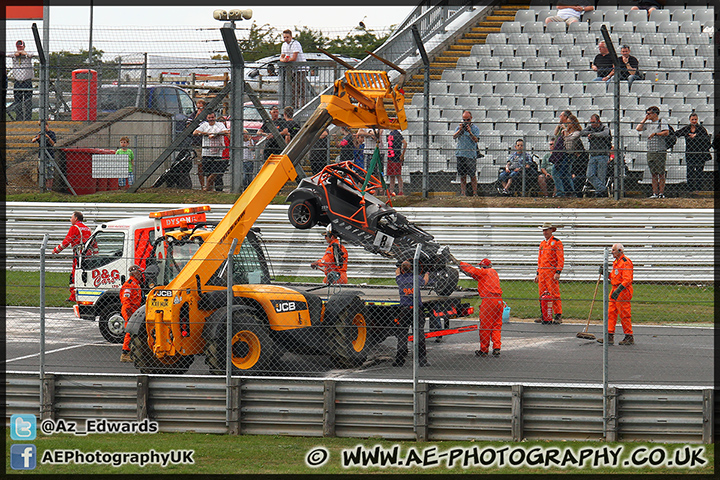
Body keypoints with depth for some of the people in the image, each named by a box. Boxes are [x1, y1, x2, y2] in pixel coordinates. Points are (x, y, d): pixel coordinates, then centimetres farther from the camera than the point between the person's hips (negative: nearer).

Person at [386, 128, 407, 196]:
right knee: (391, 176, 9)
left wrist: (402, 155, -18)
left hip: (397, 158, -9)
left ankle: (400, 192, -4)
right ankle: (391, 191, 13)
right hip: (390, 158, 9)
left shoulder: (397, 133, -11)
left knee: (398, 175, -6)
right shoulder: (390, 134, 15)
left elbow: (405, 143, -20)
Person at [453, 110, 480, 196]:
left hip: (471, 154, -3)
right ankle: (462, 192, 9)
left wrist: (470, 132, -20)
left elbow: (476, 140, -8)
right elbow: (454, 136, 1)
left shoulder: (475, 128, 3)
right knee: (462, 175, 6)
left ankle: (475, 193, -4)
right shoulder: (460, 126, 12)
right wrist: (460, 130, -13)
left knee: (472, 175, -6)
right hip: (460, 154, 3)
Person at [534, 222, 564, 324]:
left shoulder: (557, 242, -3)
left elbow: (561, 259, -8)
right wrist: (538, 273, 19)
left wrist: (558, 273, -16)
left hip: (552, 272, -7)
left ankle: (558, 316, -7)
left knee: (554, 295, -9)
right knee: (542, 296, 6)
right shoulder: (542, 243, 19)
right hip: (542, 273, 7)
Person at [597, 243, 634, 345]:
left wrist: (618, 291, -26)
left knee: (624, 315, -5)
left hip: (623, 291, -10)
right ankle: (610, 336, 9)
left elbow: (627, 279, -20)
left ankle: (629, 337, 3)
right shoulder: (616, 262, 17)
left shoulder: (626, 262, -14)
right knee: (611, 313, 7)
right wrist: (605, 273, 6)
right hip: (615, 290, 10)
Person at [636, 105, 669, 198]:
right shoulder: (648, 123, 15)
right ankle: (655, 193, 8)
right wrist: (645, 119, 7)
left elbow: (667, 132, -14)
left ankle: (661, 193, -3)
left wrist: (655, 134, -15)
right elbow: (638, 128, 8)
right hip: (650, 151, 6)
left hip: (660, 151, -6)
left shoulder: (662, 122, -3)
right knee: (653, 173, 6)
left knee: (661, 173, -5)